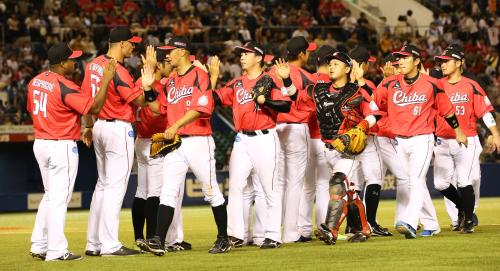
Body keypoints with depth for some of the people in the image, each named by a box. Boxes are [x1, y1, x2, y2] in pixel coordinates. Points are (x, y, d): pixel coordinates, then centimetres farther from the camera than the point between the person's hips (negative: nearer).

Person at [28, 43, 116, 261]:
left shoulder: (35, 82, 6)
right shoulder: (65, 87, -19)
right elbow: (95, 107, -21)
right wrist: (106, 80, -17)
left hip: (40, 143, 8)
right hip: (62, 146, -8)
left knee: (50, 195, 18)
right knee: (59, 198, -4)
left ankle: (39, 245, 18)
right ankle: (56, 251, -3)